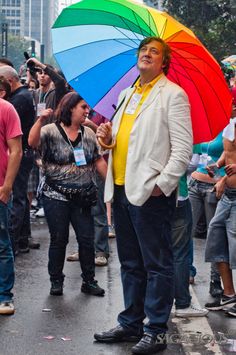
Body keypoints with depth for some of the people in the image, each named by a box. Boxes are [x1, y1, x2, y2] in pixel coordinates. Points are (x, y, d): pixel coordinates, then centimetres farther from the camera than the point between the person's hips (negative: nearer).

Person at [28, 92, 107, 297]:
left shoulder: (89, 134, 8)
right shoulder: (50, 131, -5)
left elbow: (99, 161, 10)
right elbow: (33, 142, -23)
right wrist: (41, 120, -34)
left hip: (82, 198, 4)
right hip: (56, 197, -4)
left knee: (87, 240, 4)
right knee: (59, 240, 5)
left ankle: (89, 281, 17)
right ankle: (56, 281, 19)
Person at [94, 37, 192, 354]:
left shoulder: (172, 94, -4)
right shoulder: (127, 95, 18)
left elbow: (183, 148, -11)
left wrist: (162, 184, -18)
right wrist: (108, 136, 4)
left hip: (151, 193, -8)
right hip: (121, 189, 8)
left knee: (157, 265, 0)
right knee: (130, 264, 15)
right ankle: (131, 324, 25)